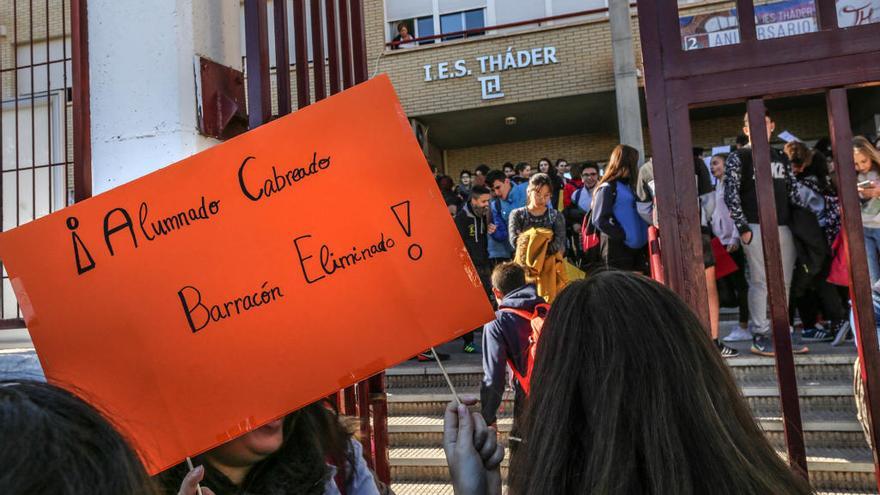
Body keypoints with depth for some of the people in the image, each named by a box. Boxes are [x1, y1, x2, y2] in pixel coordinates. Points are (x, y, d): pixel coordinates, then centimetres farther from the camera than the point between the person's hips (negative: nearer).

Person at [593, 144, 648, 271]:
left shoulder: (629, 186, 17)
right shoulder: (607, 188, -8)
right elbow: (600, 220, -16)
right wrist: (623, 235, -16)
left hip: (636, 246, 8)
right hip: (618, 248, -8)